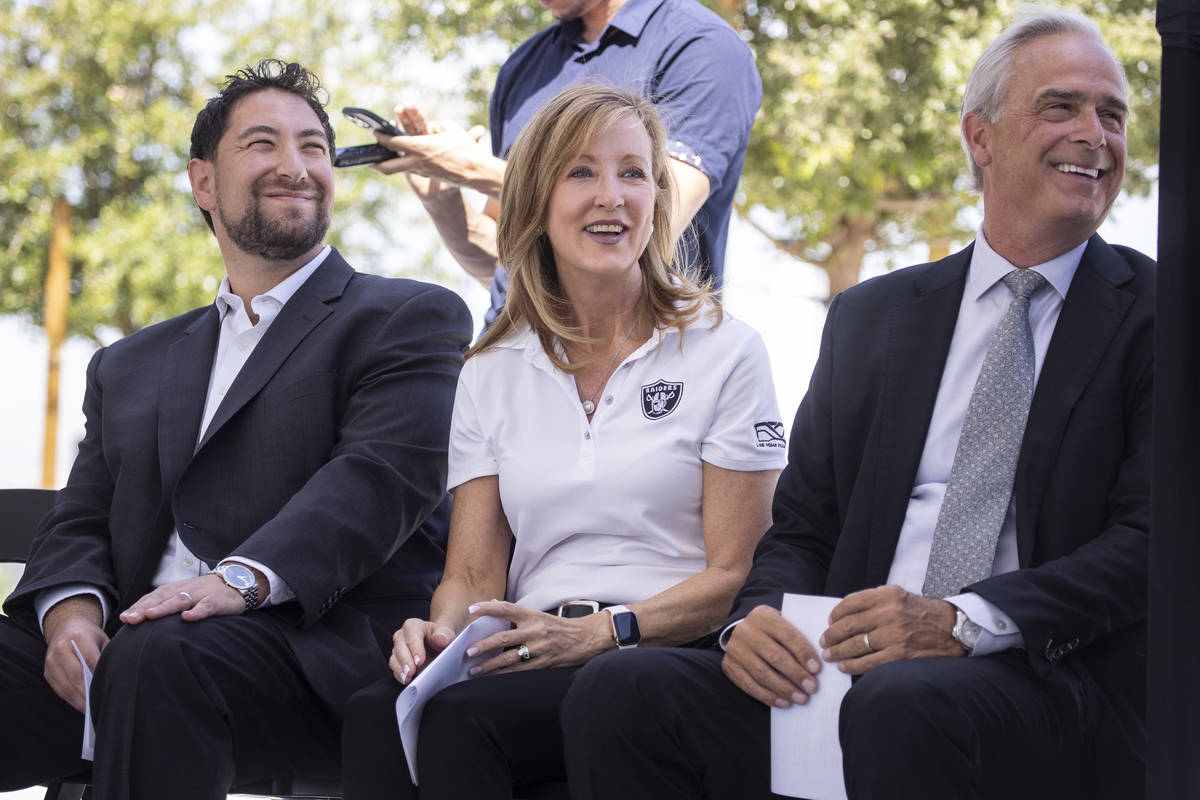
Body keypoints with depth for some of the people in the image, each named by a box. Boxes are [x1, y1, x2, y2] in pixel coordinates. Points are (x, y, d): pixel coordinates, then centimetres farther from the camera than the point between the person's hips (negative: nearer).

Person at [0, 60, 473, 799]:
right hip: (132, 646, 5)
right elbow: (80, 524, 20)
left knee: (160, 656, -37)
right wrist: (71, 610, -6)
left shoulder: (411, 319, 12)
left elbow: (385, 472, -6)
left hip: (320, 645, -4)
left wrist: (240, 580, -23)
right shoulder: (130, 365, 30)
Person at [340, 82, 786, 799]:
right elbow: (472, 574, 12)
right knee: (376, 712, -31)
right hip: (534, 657, 4)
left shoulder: (726, 352, 4)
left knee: (458, 717, -33)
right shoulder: (492, 373, 16)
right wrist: (442, 630, -13)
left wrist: (598, 632, -17)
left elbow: (734, 574, 0)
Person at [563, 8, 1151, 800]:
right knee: (618, 691, -20)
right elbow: (801, 528, 18)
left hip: (1054, 683, -4)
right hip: (846, 671, 4)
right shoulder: (869, 318, 20)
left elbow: (1149, 540, -5)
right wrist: (758, 618, -6)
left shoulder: (1154, 314, 6)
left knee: (903, 705, -38)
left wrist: (963, 622, -20)